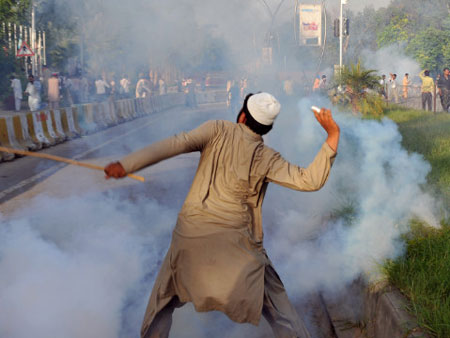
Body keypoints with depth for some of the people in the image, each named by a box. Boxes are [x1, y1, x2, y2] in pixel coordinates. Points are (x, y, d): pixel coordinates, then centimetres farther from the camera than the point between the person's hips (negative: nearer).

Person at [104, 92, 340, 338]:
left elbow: (175, 145, -12)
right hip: (235, 243, -1)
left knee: (163, 302, 22)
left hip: (191, 235, 1)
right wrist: (332, 138, -6)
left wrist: (126, 165, -15)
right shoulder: (266, 158, -2)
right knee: (277, 307, 12)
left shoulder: (218, 131, -1)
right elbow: (309, 181, -7)